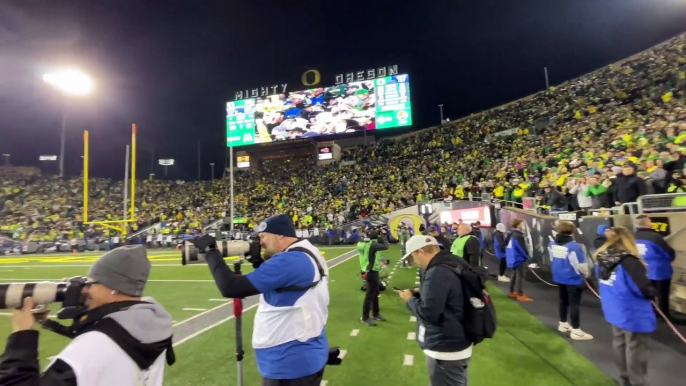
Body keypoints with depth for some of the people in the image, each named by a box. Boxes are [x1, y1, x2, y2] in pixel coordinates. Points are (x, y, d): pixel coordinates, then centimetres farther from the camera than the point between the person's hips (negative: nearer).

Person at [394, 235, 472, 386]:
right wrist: (418, 294, 4)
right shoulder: (453, 263, 2)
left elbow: (428, 314, -27)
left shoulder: (437, 272, -28)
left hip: (446, 350, -9)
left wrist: (410, 299, -10)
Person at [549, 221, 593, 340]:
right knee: (574, 304, 4)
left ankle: (563, 324, 34)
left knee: (563, 301, 20)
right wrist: (586, 273, 3)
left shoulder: (553, 244, -3)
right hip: (573, 279, -6)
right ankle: (576, 331, 12)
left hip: (559, 277, 6)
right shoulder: (574, 246, -24)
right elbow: (580, 265, -18)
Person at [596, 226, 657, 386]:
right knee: (635, 351, 10)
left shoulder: (602, 259, -3)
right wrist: (653, 292, -3)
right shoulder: (628, 261, -26)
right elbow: (644, 289, -23)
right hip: (634, 315, -7)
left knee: (619, 345, 22)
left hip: (614, 312, 7)